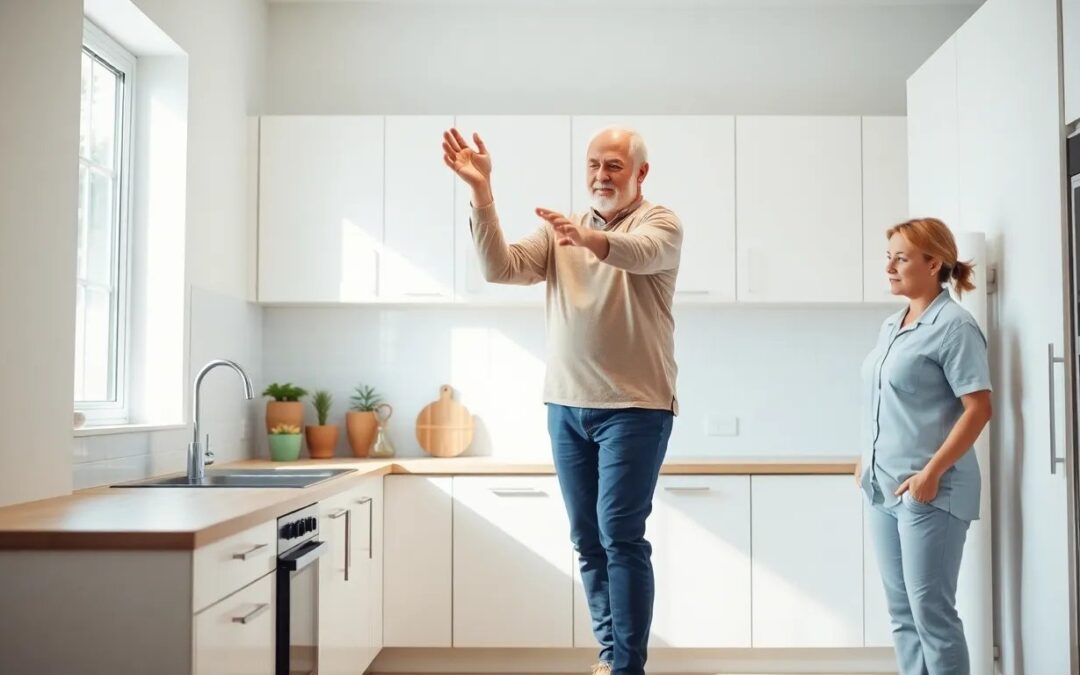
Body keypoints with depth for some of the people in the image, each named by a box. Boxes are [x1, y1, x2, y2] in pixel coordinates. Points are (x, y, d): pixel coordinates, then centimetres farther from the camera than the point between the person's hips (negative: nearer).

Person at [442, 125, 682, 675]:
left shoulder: (660, 223, -2)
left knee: (620, 535, -9)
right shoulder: (558, 231, 12)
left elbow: (642, 254, -25)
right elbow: (500, 268, -3)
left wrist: (590, 240, -46)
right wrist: (481, 194, -15)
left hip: (634, 406, -5)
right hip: (566, 406, 5)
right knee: (586, 539, 9)